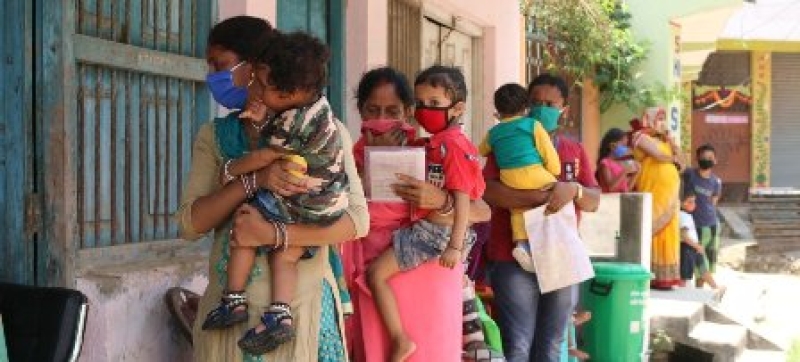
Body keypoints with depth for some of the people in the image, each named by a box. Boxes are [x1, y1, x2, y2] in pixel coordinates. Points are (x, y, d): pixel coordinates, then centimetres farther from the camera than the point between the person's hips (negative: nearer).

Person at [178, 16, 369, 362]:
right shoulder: (213, 136, 5)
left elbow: (356, 221, -10)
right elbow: (189, 224, -5)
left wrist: (273, 233, -22)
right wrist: (255, 180, -20)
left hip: (301, 302, -2)